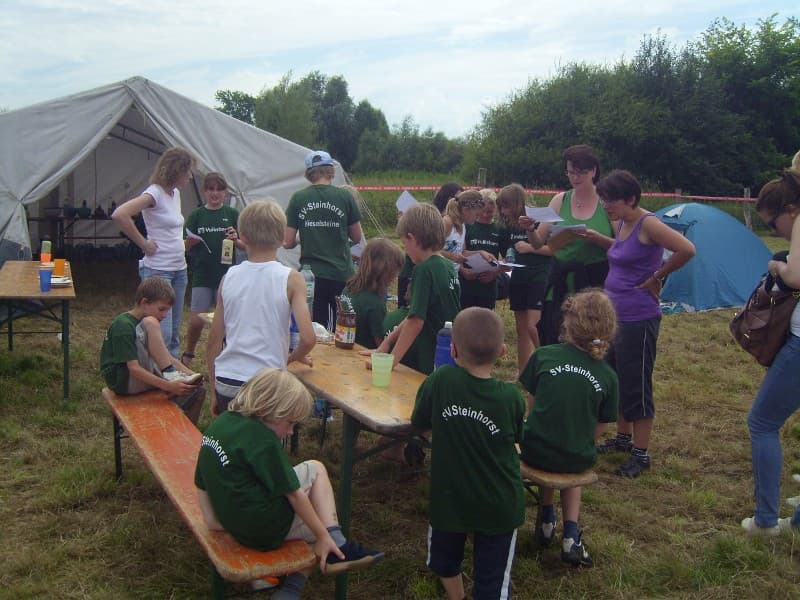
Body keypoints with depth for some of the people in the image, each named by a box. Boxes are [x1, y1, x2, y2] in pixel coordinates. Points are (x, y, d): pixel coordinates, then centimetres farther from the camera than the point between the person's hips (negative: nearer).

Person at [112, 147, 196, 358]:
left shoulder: (175, 193, 13)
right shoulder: (154, 193, -14)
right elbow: (119, 215, -27)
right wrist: (143, 243, -19)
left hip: (179, 269, 9)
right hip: (157, 270, -9)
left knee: (174, 333, 14)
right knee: (161, 334, -10)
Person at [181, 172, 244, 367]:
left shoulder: (232, 214, 3)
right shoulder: (197, 215, 6)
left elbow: (245, 246, 5)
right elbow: (186, 247, 7)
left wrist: (235, 240, -15)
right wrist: (191, 241, -15)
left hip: (225, 275, 0)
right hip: (201, 276, 1)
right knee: (196, 321, -2)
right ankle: (188, 355, 22)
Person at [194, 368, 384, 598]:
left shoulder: (218, 423, 5)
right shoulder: (263, 441, -19)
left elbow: (202, 483, 11)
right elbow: (294, 494, -15)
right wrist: (324, 536, -7)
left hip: (235, 524, 8)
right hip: (266, 530, -8)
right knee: (315, 470, 7)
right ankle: (338, 547, -2)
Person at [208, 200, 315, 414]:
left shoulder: (229, 277, 4)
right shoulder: (291, 279, -6)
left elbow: (214, 340, 8)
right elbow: (308, 338, -14)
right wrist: (294, 356, 9)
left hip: (226, 382, 4)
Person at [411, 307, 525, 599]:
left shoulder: (440, 380, -18)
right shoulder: (511, 396, -16)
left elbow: (419, 422, -2)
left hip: (449, 497, 0)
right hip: (499, 506, 0)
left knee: (446, 563, 28)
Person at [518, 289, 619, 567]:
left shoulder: (544, 356, -8)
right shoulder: (608, 376, -4)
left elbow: (531, 404, 4)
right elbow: (597, 429, 2)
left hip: (535, 451, 0)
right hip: (578, 461, 1)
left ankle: (547, 521, 31)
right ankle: (571, 536, 19)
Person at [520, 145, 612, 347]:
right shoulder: (560, 201, 7)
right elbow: (538, 243, 6)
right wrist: (530, 229, -13)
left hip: (596, 283, -3)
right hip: (561, 282, 3)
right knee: (551, 341, 6)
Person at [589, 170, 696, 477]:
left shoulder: (647, 223, -17)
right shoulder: (623, 224, 8)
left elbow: (686, 249, -28)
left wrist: (656, 278, -17)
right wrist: (597, 239, 10)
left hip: (639, 319, -9)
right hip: (617, 314, 9)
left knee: (636, 386, -1)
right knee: (615, 380, 19)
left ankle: (641, 455, 11)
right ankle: (623, 438, 35)